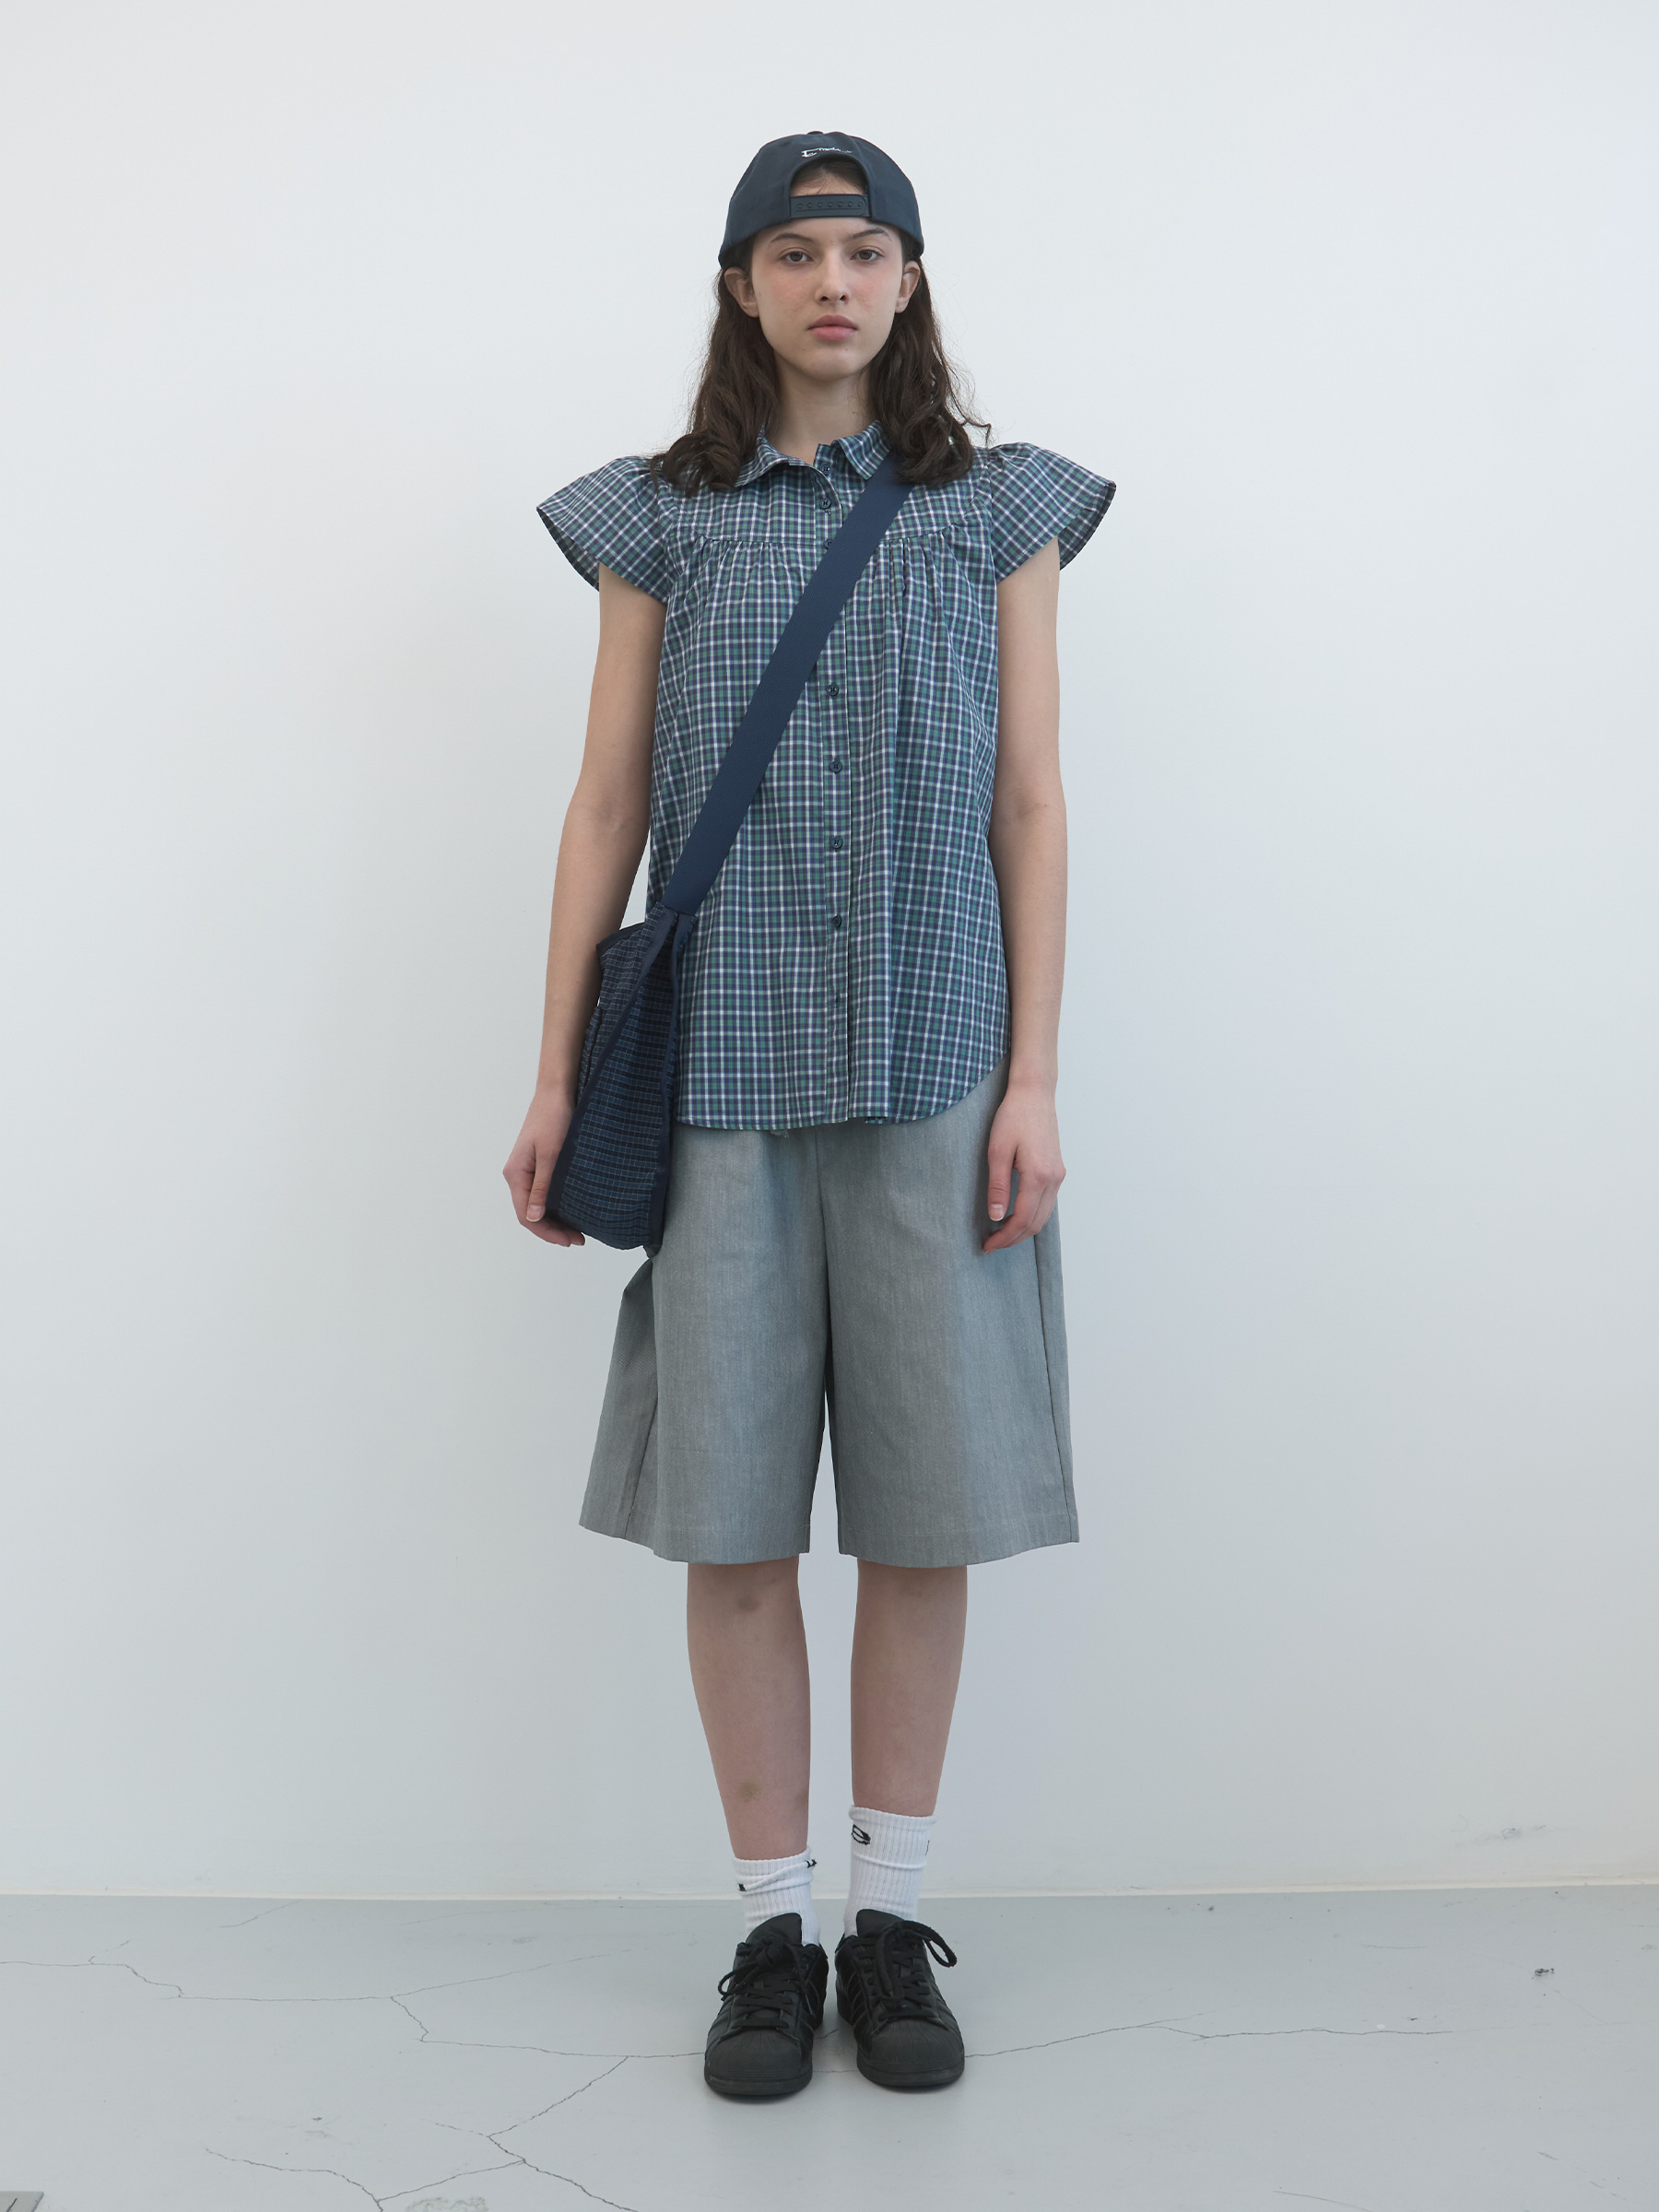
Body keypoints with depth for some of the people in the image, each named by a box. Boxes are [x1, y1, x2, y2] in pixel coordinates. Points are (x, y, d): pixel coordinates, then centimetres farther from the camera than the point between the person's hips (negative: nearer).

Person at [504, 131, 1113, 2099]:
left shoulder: (998, 510, 10)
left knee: (927, 1510, 3)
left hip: (932, 1070, 0)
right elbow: (607, 806, 8)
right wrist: (555, 1078, 4)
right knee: (731, 1516, 1)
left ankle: (892, 1920, 19)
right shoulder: (661, 519, 11)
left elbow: (1031, 807, 6)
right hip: (721, 1069, 0)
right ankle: (773, 1928, 17)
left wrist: (1034, 1081, -2)